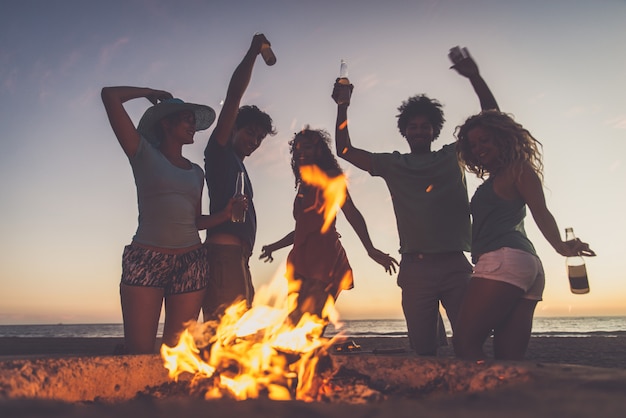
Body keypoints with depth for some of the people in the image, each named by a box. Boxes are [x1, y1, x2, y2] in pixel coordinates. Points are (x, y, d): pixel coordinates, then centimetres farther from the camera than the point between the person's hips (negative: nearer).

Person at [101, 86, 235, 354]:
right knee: (139, 352, -7)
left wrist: (224, 215, 2)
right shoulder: (144, 154, 5)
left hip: (190, 264, 4)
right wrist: (151, 93, 13)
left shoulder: (196, 172, 18)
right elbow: (110, 95, -1)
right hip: (146, 260, -4)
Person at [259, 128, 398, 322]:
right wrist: (274, 246, 38)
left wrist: (370, 249, -19)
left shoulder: (330, 177, 6)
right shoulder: (303, 187, 25)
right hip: (302, 261, 7)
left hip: (323, 257, -7)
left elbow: (351, 212, -6)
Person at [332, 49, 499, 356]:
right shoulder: (392, 165, 13)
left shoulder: (453, 156, 13)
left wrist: (475, 77, 3)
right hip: (415, 267, 1)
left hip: (454, 264, 0)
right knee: (423, 349, 1)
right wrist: (343, 106, 8)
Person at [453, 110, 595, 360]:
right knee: (510, 358, 4)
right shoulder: (493, 180, 28)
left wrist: (559, 245, -25)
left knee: (465, 343, -14)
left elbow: (540, 211, -9)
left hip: (503, 259, -10)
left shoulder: (518, 168, 5)